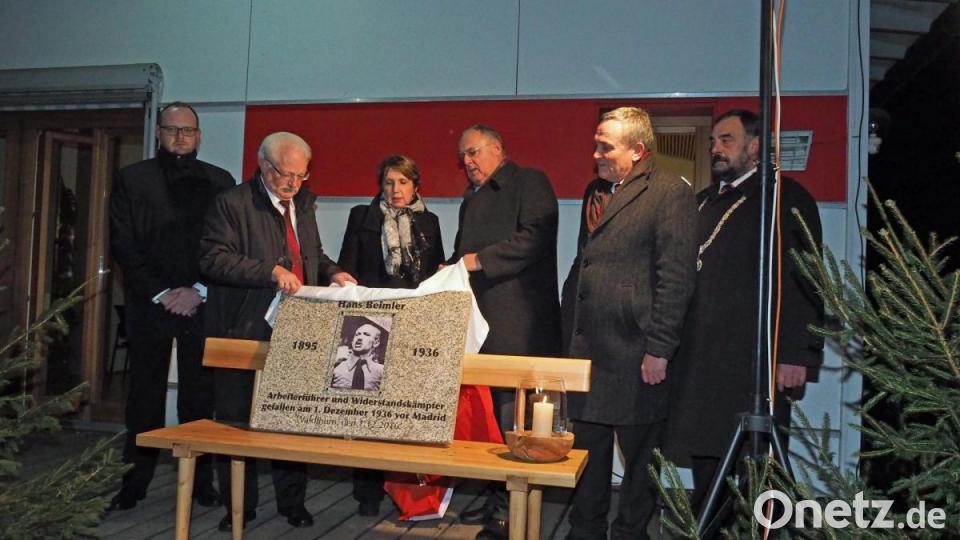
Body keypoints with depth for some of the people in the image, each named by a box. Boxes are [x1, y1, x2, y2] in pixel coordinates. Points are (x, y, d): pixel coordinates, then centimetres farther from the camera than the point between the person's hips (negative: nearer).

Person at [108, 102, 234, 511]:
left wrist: (199, 291, -7)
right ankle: (134, 484, 15)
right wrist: (161, 293, -7)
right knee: (145, 395, 5)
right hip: (149, 304, 0)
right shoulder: (131, 179, 9)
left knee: (201, 397, 2)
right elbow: (123, 243, 2)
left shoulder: (219, 181, 10)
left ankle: (201, 482, 10)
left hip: (202, 305, 0)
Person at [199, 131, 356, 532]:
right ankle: (240, 507, 21)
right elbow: (213, 258, -16)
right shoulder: (232, 203, -7)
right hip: (246, 333, -5)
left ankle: (292, 503, 24)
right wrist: (270, 271, -26)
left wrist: (332, 273, 4)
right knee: (238, 420, 5)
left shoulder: (303, 205, 14)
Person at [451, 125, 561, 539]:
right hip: (481, 322, 8)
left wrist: (480, 260, -16)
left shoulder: (529, 182, 0)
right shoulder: (472, 199, 25)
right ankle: (498, 498, 19)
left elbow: (535, 237, -15)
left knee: (513, 416, -6)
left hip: (518, 326, -8)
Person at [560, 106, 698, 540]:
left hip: (635, 353, -7)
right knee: (588, 452, 16)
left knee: (640, 457, 9)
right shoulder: (595, 191, 15)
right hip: (587, 348, 7)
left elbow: (676, 277, -13)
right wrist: (570, 337, 15)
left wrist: (659, 349, -16)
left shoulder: (670, 192, -8)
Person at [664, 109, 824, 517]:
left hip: (755, 360, -6)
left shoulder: (785, 197, 0)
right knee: (704, 459, 12)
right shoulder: (703, 201, 20)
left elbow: (804, 282, -7)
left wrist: (797, 356, -14)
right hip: (700, 358, 6)